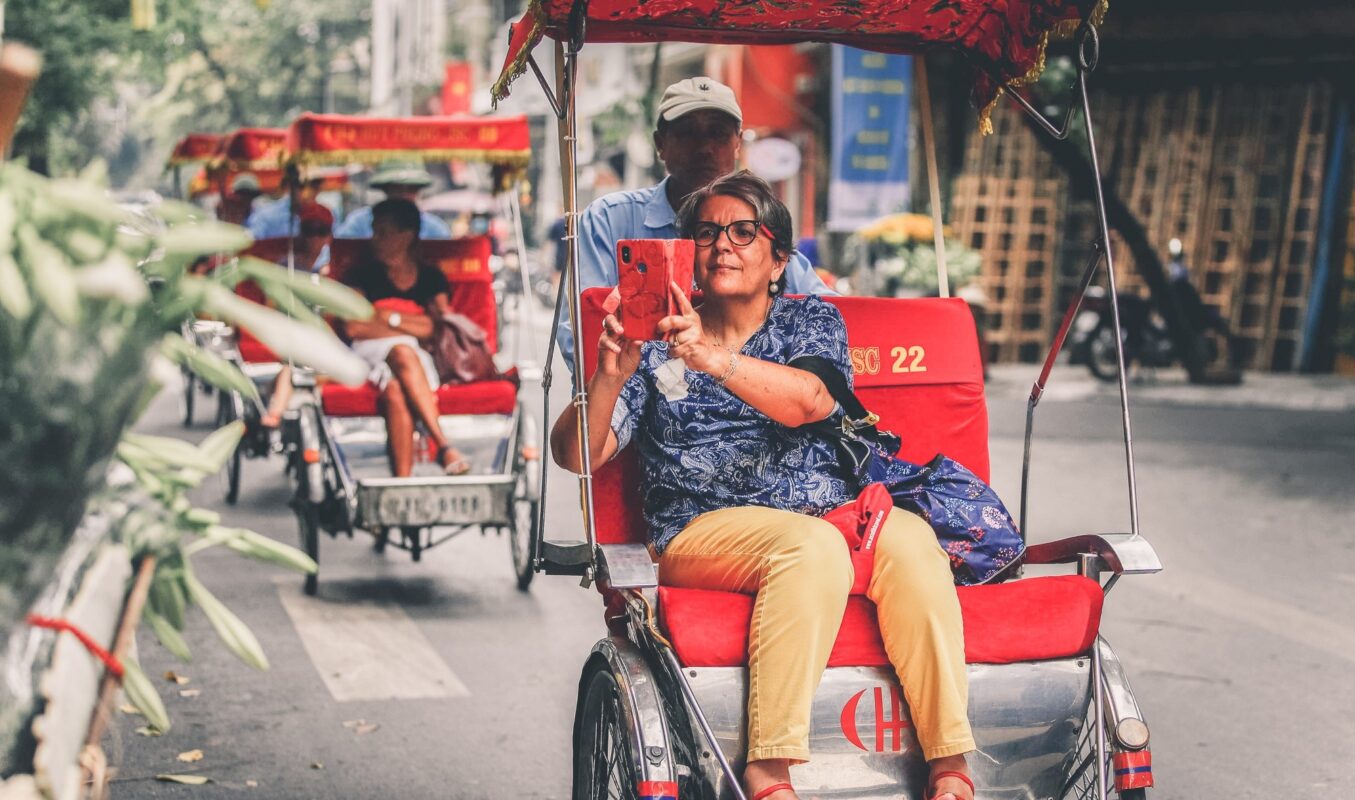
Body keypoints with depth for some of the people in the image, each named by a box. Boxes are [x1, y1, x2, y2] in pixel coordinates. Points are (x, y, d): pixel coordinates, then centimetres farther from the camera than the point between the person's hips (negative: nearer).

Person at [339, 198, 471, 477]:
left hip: (422, 360, 1)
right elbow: (354, 327, 1)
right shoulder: (364, 274, 16)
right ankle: (443, 445, -44)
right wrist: (416, 326, 1)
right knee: (403, 352, -37)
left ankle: (402, 480, -46)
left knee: (396, 391, -36)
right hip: (372, 353, 0)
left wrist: (389, 317, -3)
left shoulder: (431, 277, 18)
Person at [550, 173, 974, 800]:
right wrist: (609, 375, -17)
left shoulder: (812, 321, 15)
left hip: (831, 512, 2)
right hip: (705, 529, -2)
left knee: (907, 538, -30)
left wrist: (715, 359, -29)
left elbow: (805, 401, -10)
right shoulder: (657, 340, 14)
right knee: (812, 546, -34)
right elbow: (575, 455, 3)